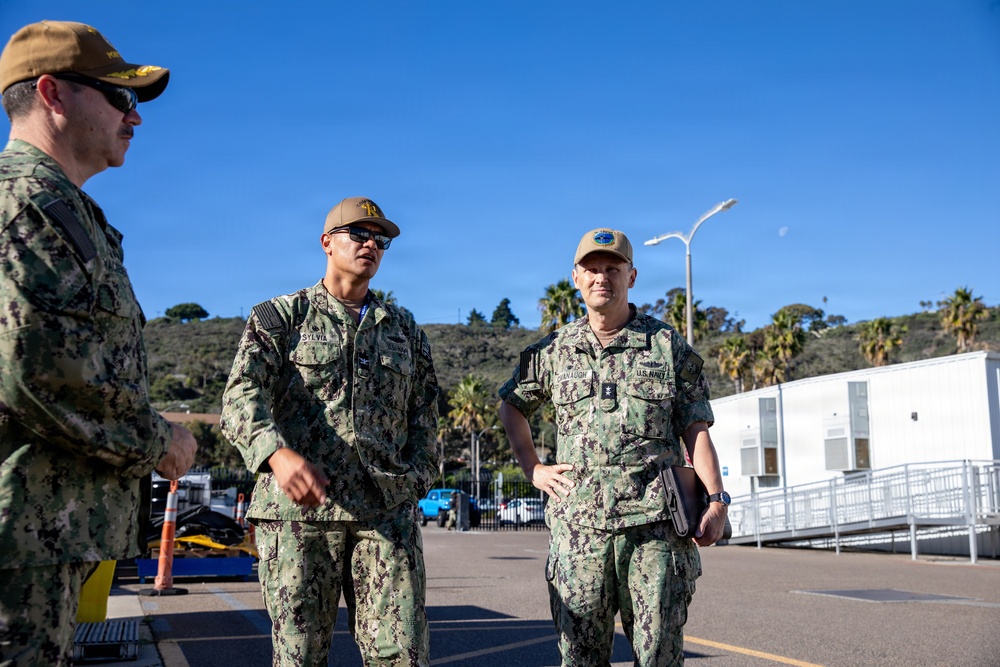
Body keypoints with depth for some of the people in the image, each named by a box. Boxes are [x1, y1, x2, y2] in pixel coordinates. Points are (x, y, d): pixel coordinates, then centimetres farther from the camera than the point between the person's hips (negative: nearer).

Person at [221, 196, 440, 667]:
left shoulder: (404, 327, 19)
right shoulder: (280, 317, 7)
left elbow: (424, 413, 22)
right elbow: (241, 396, -8)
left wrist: (412, 482, 6)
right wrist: (278, 454, -28)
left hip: (387, 514, 2)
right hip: (297, 509, -2)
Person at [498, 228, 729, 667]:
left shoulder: (668, 346, 7)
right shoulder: (554, 350, 11)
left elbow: (696, 429, 5)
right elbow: (511, 405, 25)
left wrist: (716, 500, -5)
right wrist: (532, 469, 13)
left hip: (656, 521, -1)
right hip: (578, 526, 2)